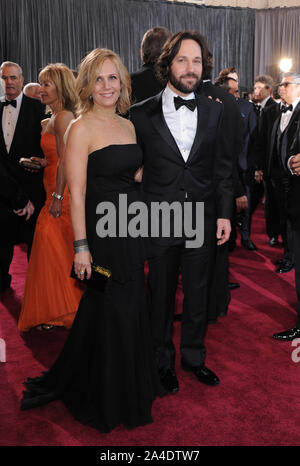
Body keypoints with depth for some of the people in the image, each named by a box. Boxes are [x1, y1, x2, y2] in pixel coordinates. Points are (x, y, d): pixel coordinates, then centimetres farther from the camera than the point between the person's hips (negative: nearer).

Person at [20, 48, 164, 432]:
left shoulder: (128, 125, 11)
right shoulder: (81, 129, -11)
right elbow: (77, 193, -15)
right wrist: (81, 247, -18)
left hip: (133, 230, 7)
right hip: (102, 231, -7)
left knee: (131, 310, 16)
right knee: (110, 313, 5)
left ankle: (133, 384, 38)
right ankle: (108, 400, 28)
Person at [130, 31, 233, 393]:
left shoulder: (214, 111, 4)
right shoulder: (142, 113, -3)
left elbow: (222, 166, 7)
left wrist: (224, 213, 2)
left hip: (202, 222, 2)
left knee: (197, 295, 14)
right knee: (161, 297, 12)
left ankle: (193, 356, 36)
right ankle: (164, 361, 33)